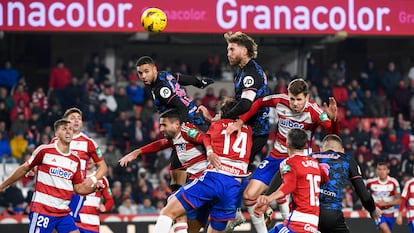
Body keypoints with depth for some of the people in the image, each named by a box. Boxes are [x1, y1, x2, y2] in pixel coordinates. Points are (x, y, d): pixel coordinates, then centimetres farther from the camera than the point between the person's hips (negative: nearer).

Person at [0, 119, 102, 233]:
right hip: (42, 209, -5)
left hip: (64, 212, 5)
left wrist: (93, 188, -4)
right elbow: (24, 169, 7)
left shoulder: (75, 159, 11)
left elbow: (78, 188, 16)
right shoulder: (44, 150, -4)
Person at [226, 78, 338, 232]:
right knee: (250, 195, -1)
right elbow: (259, 103, 12)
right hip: (275, 156, 5)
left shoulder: (313, 111, -18)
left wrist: (332, 119, -48)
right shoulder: (280, 101, -8)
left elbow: (334, 134, -27)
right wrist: (240, 122, 5)